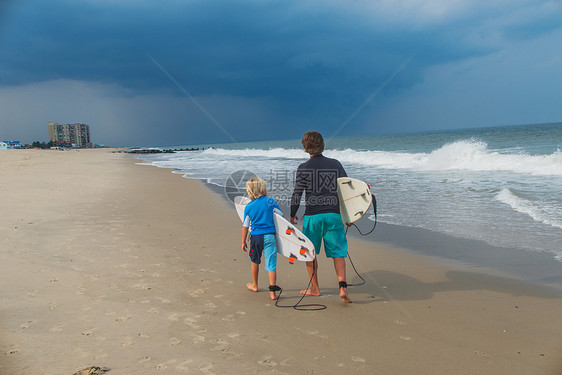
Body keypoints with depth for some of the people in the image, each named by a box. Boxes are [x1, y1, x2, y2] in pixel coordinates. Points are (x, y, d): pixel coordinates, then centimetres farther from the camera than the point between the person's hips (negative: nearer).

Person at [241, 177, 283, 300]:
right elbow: (281, 215, 4)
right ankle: (273, 291, -4)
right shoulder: (271, 201, -3)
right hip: (270, 236, -1)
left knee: (255, 261, 21)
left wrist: (244, 241, 13)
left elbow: (245, 226, 3)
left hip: (256, 237, 1)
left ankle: (254, 285, 37)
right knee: (271, 263, 0)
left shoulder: (248, 207, 0)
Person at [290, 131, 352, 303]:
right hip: (334, 215, 2)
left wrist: (292, 215, 10)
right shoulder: (336, 164, 3)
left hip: (312, 216, -2)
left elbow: (296, 195, -5)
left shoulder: (303, 168, -5)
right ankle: (343, 287, -7)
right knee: (337, 253, 7)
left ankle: (315, 288, 23)